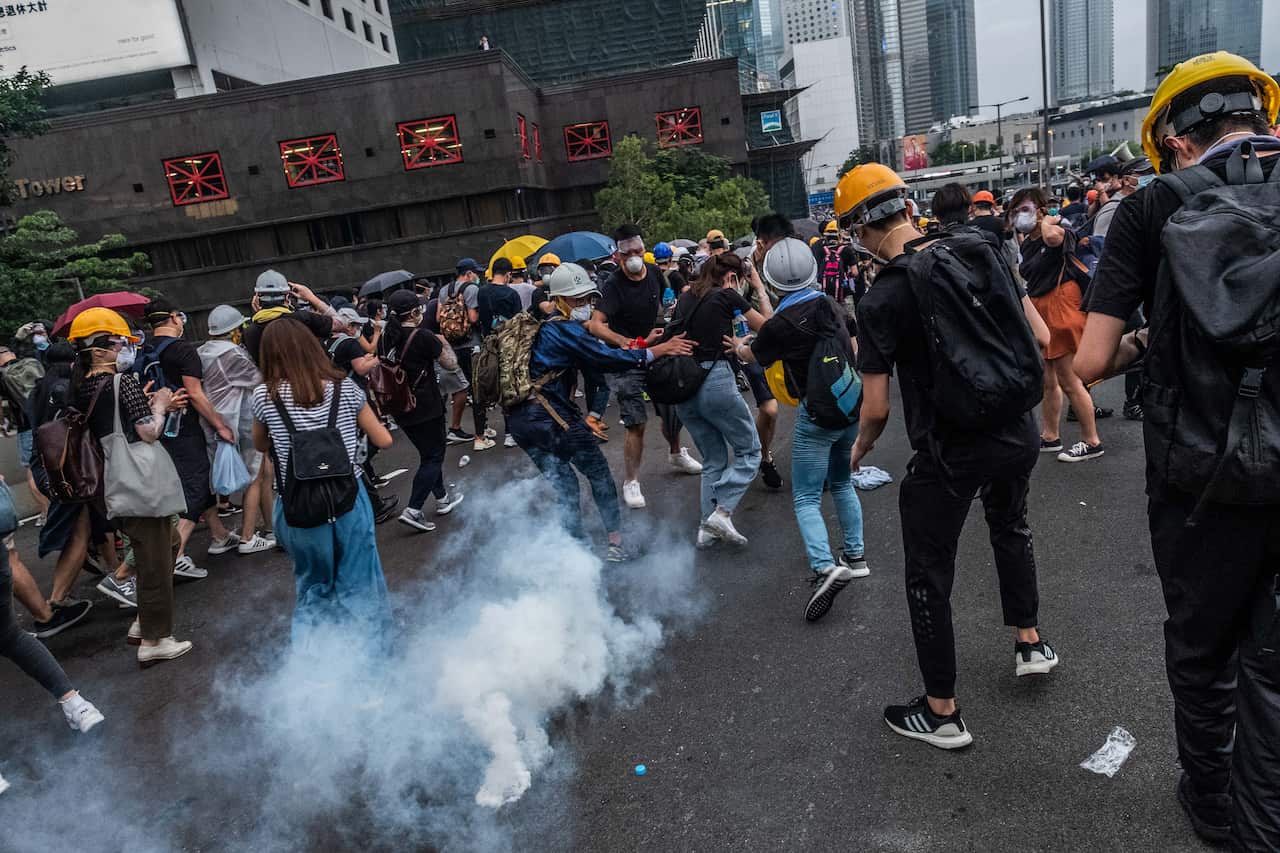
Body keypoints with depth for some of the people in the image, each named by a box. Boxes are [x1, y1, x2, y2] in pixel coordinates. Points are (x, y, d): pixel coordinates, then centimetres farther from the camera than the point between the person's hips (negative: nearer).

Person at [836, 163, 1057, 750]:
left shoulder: (881, 301, -17)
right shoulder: (983, 254, -2)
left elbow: (876, 408, -15)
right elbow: (1038, 337, 6)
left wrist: (860, 449, 6)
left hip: (949, 453, -6)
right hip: (1017, 433, 7)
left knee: (929, 576, 10)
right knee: (1010, 527, 34)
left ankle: (942, 713, 21)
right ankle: (1029, 642, 46)